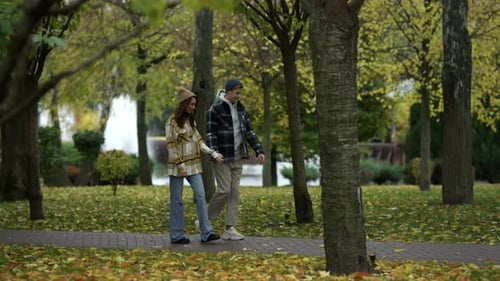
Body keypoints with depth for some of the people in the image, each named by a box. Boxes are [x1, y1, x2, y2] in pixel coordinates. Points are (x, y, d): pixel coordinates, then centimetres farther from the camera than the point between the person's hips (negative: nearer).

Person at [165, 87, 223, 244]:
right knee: (177, 200, 0)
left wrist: (214, 154, 0)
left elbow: (199, 142, 12)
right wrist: (180, 165, -17)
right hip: (177, 166, -6)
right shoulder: (172, 122, -7)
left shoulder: (191, 121, 14)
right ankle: (176, 236, 7)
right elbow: (171, 146, -12)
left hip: (193, 165, 6)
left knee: (200, 196, -3)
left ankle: (206, 233, -6)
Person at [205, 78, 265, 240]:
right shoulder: (215, 109, -10)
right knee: (224, 190, -8)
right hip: (222, 157, -6)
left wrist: (259, 151, 3)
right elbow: (210, 133, -13)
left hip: (237, 157, 7)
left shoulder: (240, 109, 10)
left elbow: (249, 131, 12)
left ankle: (230, 229, 5)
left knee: (235, 192, 3)